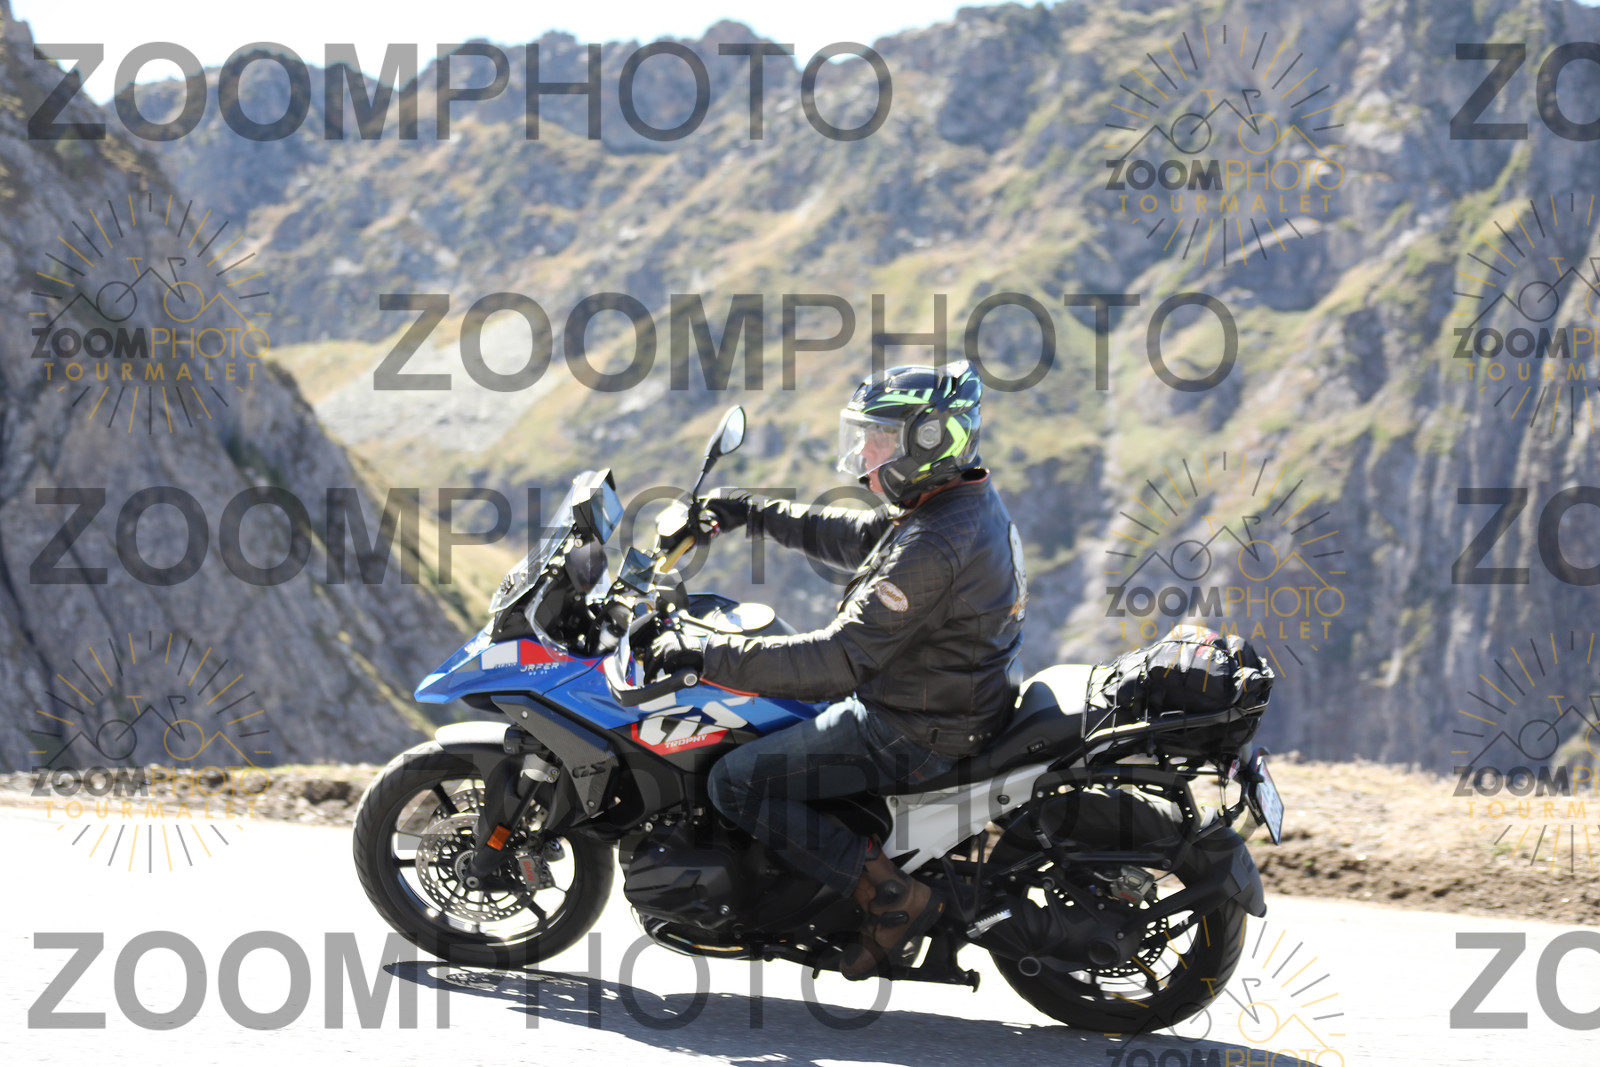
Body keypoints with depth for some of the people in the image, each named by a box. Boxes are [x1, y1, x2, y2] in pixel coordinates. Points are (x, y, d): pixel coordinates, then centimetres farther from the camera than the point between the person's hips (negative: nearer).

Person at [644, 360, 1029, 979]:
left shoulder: (932, 549, -28)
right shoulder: (971, 501, 3)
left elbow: (838, 660, -30)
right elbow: (856, 537, 20)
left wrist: (706, 656, -26)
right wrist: (756, 514, 22)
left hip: (914, 731, -10)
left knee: (737, 783, -8)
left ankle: (891, 897, -11)